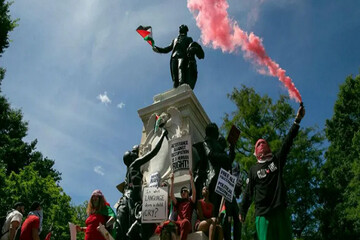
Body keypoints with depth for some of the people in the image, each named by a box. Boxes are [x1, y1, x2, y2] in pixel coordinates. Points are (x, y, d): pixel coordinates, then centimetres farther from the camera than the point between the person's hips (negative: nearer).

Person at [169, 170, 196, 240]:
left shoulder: (191, 201, 19)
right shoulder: (178, 201, 27)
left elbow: (194, 192, 2)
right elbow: (171, 195, 12)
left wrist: (191, 178, -3)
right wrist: (172, 181, 8)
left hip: (187, 225, -3)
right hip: (178, 223, 3)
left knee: (185, 222, -42)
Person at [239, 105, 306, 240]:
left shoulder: (277, 160, 14)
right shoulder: (254, 169, 13)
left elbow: (287, 143, 4)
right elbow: (249, 192, 15)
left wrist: (297, 120, -4)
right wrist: (242, 211, 10)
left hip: (280, 209, 1)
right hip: (262, 212, -1)